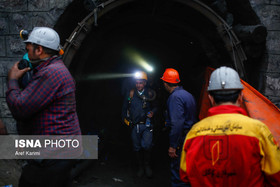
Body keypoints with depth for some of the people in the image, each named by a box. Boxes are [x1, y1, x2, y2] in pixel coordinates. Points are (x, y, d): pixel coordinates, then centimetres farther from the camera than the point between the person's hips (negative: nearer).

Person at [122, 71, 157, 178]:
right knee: (137, 148, 11)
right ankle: (140, 167, 29)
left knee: (146, 145, -15)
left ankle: (147, 165, 10)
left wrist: (152, 112, -9)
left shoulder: (150, 94, -1)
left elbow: (155, 106, 11)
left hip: (146, 125, -2)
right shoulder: (131, 93, 1)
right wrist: (126, 119, 10)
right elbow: (125, 107, 13)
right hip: (135, 125, 2)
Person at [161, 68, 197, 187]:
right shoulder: (187, 94, 13)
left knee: (177, 169, 0)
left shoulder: (175, 97, -17)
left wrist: (172, 146, -22)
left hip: (181, 139, -9)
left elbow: (177, 123, -25)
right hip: (191, 135, 10)